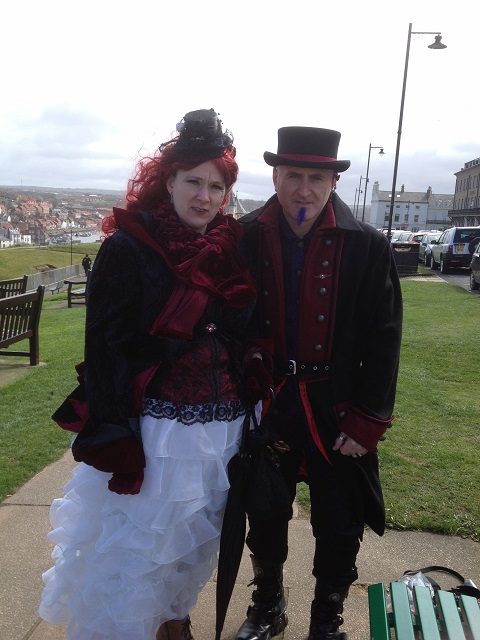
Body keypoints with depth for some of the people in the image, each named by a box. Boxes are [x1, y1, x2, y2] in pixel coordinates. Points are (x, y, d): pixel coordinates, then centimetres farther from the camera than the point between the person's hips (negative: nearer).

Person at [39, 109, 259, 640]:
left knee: (196, 545, 22)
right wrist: (116, 441, -17)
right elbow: (106, 347, -14)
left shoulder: (232, 250, 3)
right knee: (137, 549, 8)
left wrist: (249, 407, 9)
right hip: (156, 430, -5)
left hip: (222, 427, 6)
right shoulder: (128, 248, -12)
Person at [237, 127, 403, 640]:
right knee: (264, 516, 20)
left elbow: (383, 342, -7)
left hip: (336, 417, -1)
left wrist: (367, 423, -9)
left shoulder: (366, 246, -9)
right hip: (264, 410, 2)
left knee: (338, 530, 14)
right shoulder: (245, 239, -6)